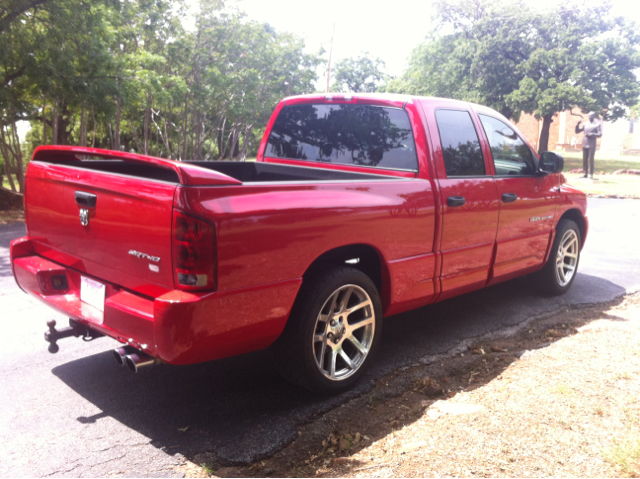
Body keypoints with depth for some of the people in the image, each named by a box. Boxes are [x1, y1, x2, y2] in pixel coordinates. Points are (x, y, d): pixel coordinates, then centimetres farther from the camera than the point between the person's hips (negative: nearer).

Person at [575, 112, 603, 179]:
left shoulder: (597, 124, 5)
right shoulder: (585, 124, 16)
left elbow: (600, 134, -3)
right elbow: (577, 131, 16)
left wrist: (592, 134, -17)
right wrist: (578, 124, 0)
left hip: (592, 145, -4)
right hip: (584, 144, 4)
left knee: (591, 159, -9)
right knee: (584, 159, 4)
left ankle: (591, 174, -8)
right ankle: (585, 173, 8)